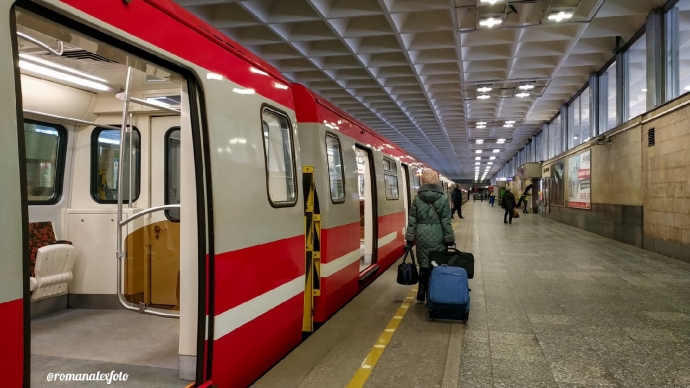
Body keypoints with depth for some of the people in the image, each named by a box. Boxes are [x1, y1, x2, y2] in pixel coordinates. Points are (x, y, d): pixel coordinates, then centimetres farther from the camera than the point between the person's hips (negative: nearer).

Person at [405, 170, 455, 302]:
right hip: (436, 236, -2)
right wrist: (449, 239, 1)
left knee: (423, 264, 13)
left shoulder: (417, 198, 0)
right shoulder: (443, 198, -4)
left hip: (421, 236, 2)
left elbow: (412, 220, 0)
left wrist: (410, 238, 5)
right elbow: (446, 222, -5)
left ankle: (422, 293, 19)